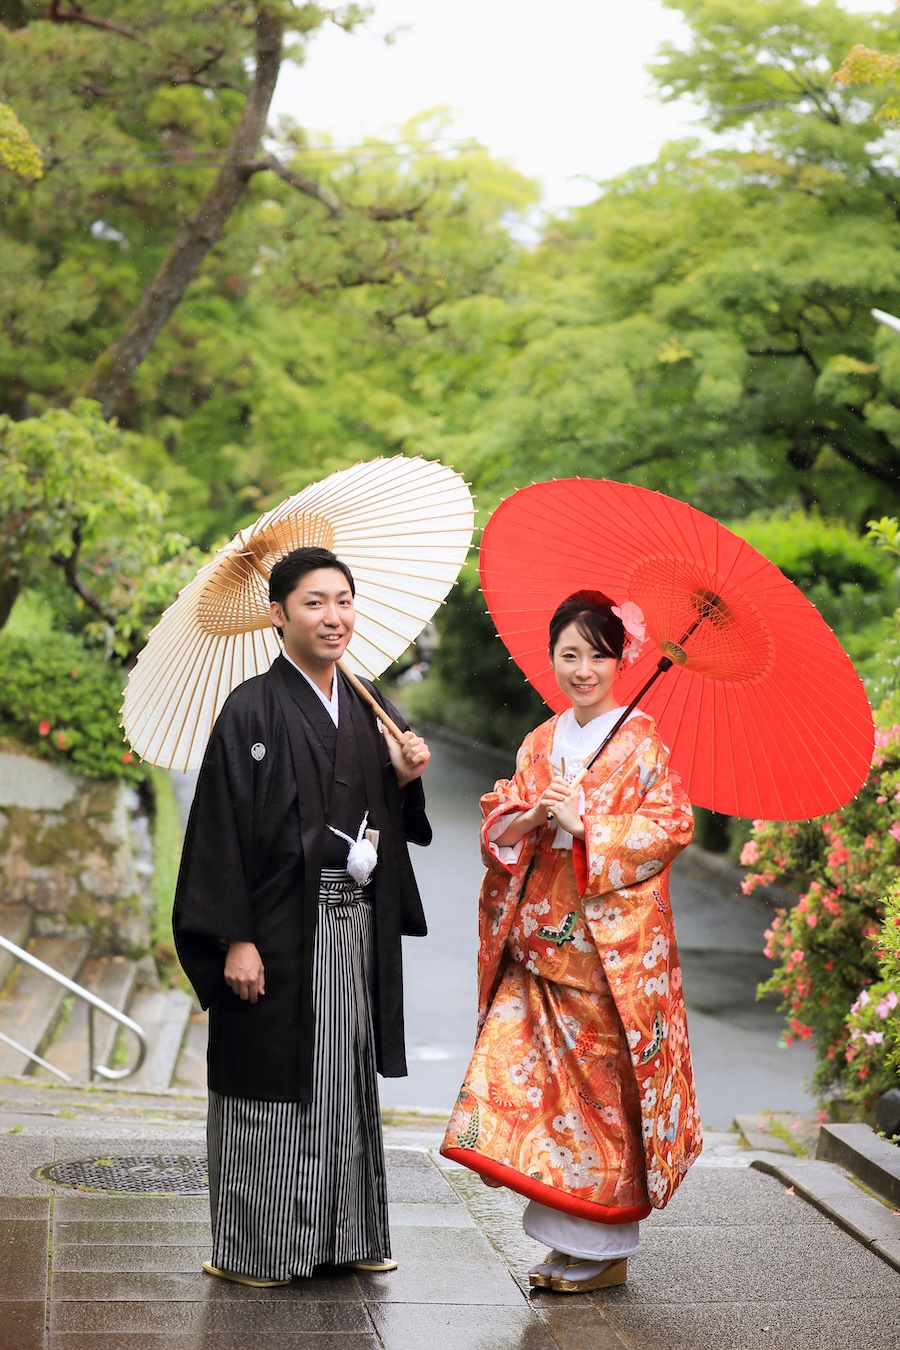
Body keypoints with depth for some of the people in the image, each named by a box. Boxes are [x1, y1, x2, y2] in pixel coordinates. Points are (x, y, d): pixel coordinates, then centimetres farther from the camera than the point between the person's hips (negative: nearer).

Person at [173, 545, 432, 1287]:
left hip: (354, 927, 6)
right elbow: (223, 827, -13)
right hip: (279, 927, -6)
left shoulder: (366, 712, 11)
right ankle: (254, 1247, 15)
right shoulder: (252, 710, -9)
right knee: (272, 1083, 2)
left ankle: (343, 1233, 25)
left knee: (346, 1080, 13)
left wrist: (404, 778, -4)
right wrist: (235, 939, -18)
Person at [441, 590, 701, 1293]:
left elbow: (673, 825, -11)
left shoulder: (641, 741, -3)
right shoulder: (540, 744, 13)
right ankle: (566, 1236, 13)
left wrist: (586, 825, -17)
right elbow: (497, 827, 13)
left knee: (602, 1086, 0)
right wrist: (529, 819, -9)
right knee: (538, 1075, 1)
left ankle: (604, 1248, 12)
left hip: (613, 941, -5)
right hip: (540, 941, 5)